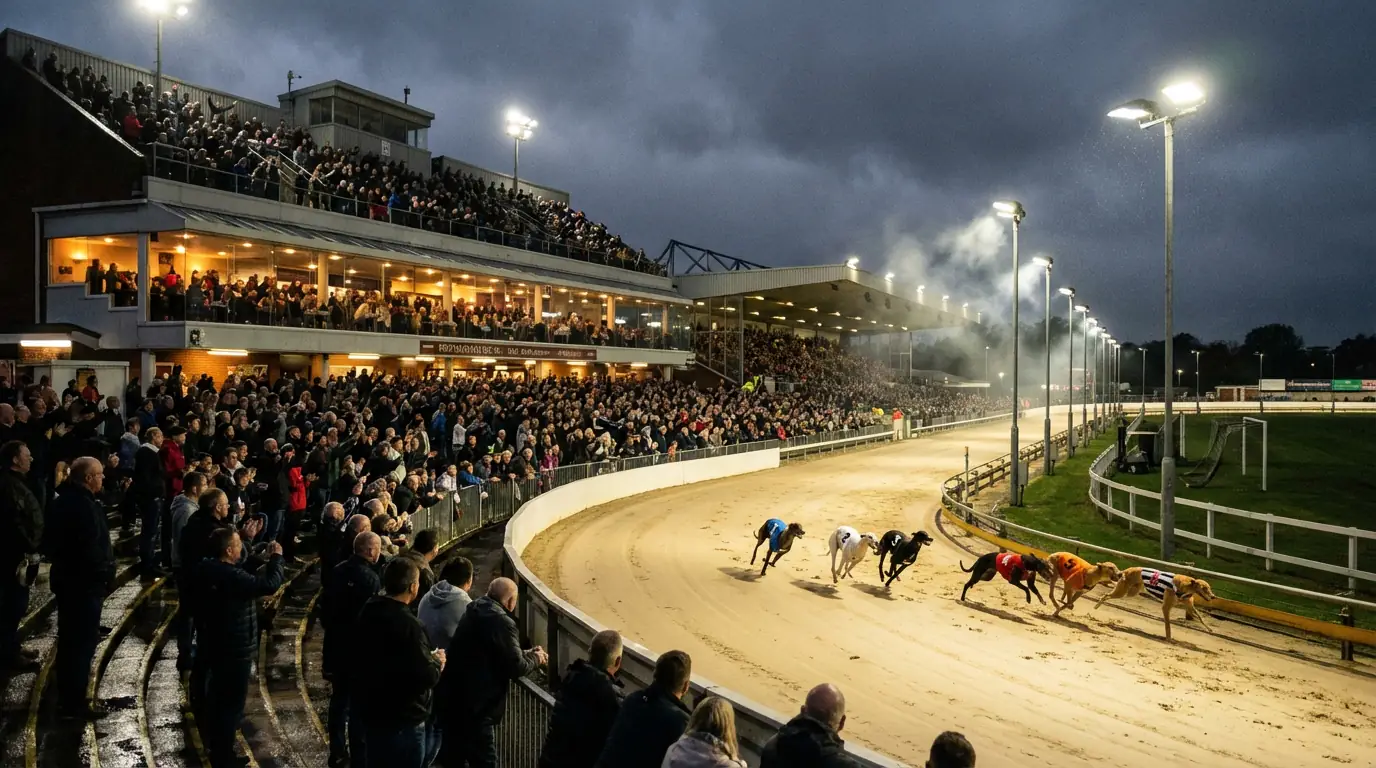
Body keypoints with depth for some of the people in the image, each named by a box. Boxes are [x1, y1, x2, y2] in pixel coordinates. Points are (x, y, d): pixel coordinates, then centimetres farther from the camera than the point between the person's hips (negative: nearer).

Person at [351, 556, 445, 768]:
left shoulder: (367, 613, 2)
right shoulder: (408, 625, -25)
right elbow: (426, 677, -27)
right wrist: (437, 662, -6)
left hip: (370, 712, 8)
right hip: (403, 720, -8)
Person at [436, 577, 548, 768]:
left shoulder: (475, 612, 11)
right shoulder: (502, 622, -18)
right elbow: (516, 668, -16)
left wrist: (526, 654, 19)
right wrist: (535, 659, 4)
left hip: (453, 698, 10)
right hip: (473, 706, -10)